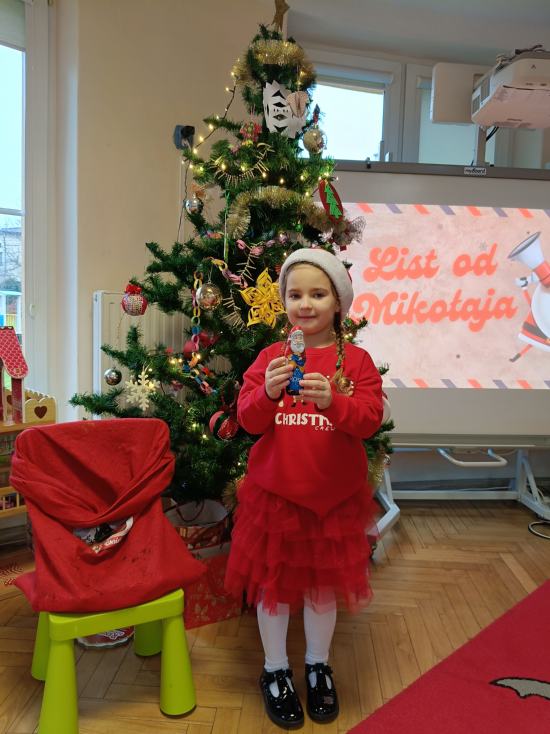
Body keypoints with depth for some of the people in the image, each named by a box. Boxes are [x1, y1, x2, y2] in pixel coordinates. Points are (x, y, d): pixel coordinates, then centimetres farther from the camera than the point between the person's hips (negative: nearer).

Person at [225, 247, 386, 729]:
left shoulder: (355, 359, -3)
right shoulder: (270, 356, 0)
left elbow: (370, 420, -13)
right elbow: (248, 419, -8)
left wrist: (333, 401, -32)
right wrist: (268, 392, -29)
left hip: (335, 494, 0)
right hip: (274, 490, 1)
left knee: (324, 581, 16)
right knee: (272, 579, 12)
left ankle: (319, 665, 41)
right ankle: (275, 670, 36)